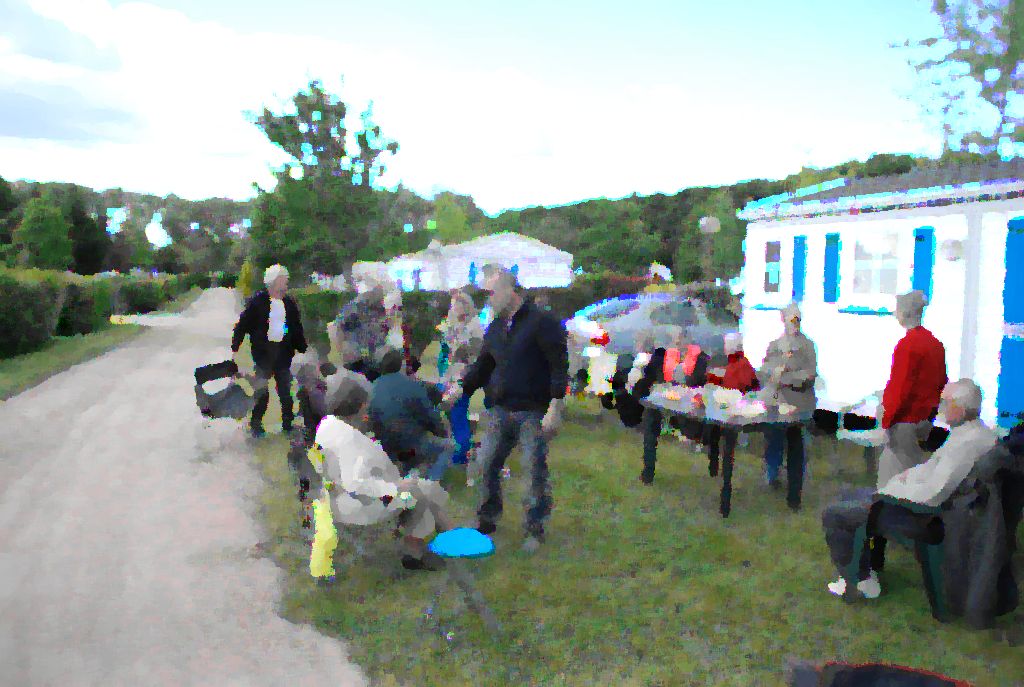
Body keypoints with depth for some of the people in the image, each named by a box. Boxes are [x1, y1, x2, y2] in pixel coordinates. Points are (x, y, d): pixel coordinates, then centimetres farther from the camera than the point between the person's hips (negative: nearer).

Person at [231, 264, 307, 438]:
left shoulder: (290, 303, 7)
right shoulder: (257, 301, -5)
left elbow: (297, 330, 14)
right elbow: (242, 325, -4)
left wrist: (303, 350, 13)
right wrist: (235, 348, -7)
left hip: (284, 351, 3)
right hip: (263, 352, -3)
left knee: (285, 390, 8)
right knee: (262, 391, 2)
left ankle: (288, 423, 18)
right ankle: (255, 423, 17)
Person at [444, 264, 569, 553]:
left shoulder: (543, 322, -9)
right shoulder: (494, 328, 13)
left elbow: (559, 366, -11)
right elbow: (482, 366, 20)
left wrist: (555, 407, -17)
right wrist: (461, 388, 6)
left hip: (533, 412, -6)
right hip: (499, 410, 6)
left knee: (536, 469, 2)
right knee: (486, 464, 9)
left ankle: (535, 527, 17)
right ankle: (487, 518, 27)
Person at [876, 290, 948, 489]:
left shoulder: (907, 344, -18)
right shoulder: (935, 343, 9)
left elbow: (901, 388, -19)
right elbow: (942, 383, 16)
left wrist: (886, 422, -14)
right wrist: (931, 409, 22)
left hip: (905, 419, -8)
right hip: (925, 418, 8)